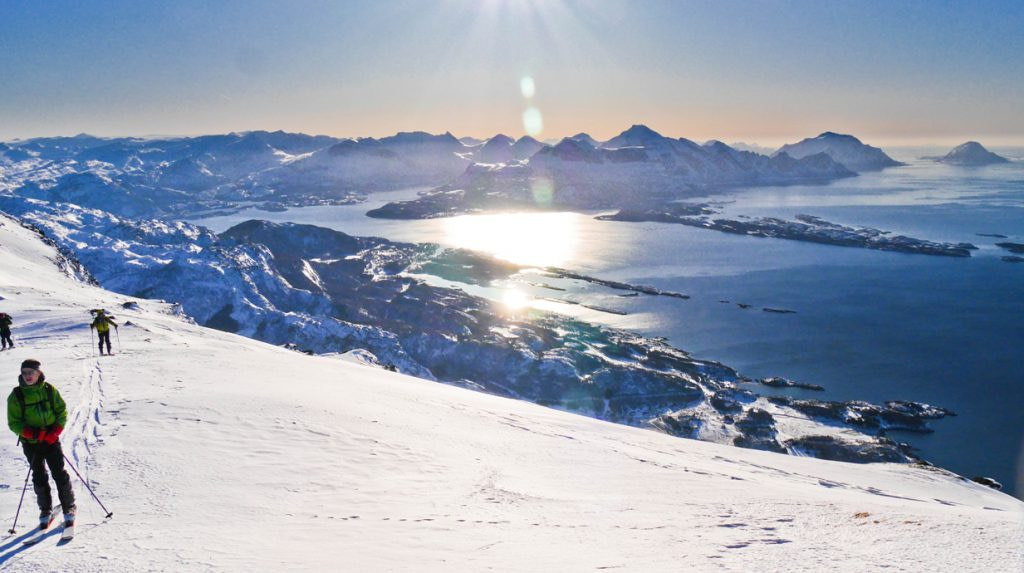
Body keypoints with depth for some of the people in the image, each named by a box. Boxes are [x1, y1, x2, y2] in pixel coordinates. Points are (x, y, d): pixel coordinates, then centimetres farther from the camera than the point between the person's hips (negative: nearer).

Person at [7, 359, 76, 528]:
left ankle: (69, 507, 10)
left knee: (60, 474, -1)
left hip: (52, 440, 0)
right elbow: (14, 423, -4)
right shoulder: (16, 396, -6)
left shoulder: (49, 390, -3)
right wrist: (33, 433, -18)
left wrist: (55, 432, -13)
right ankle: (45, 509, 23)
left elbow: (62, 412, 2)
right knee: (39, 477, 9)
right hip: (31, 443, 0)